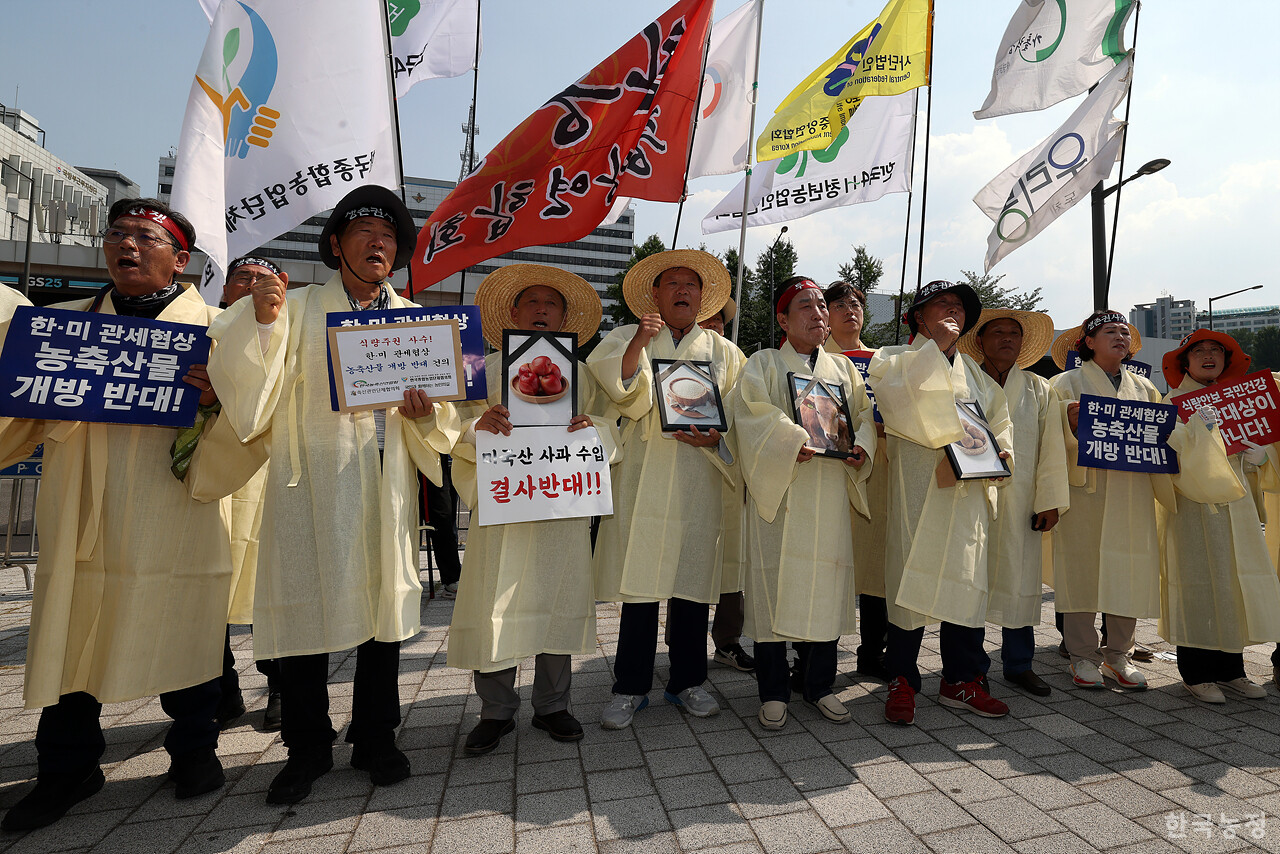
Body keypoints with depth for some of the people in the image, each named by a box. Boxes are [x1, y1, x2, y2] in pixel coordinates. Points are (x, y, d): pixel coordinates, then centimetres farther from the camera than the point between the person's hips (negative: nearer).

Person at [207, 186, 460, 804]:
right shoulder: (296, 309, 6)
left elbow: (444, 417, 12)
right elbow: (250, 393, -3)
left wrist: (426, 411, -10)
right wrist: (260, 321, -15)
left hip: (387, 486, 2)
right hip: (310, 485, -2)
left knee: (384, 608, 9)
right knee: (305, 609, 2)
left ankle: (375, 740, 27)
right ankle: (307, 749, 23)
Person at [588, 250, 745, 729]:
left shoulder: (723, 352, 16)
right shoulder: (627, 339, 10)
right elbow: (623, 396, -6)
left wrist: (714, 438, -10)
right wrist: (639, 343, -18)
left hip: (699, 479, 2)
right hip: (642, 479, -1)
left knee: (691, 583, 8)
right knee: (639, 583, 0)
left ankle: (687, 682, 25)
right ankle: (630, 688, 16)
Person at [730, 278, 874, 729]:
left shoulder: (844, 368, 21)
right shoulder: (764, 363, 6)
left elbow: (865, 414, 16)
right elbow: (752, 412, -9)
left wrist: (861, 446, -4)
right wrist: (791, 441, -23)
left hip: (831, 492, 4)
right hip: (779, 490, -4)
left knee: (826, 582, 6)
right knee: (776, 582, -4)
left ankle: (820, 686, 21)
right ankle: (774, 692, 9)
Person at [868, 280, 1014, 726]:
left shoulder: (975, 371, 24)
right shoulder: (896, 359, 6)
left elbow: (999, 417, 24)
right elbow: (903, 393, -15)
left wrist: (1001, 451, 4)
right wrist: (937, 345, -9)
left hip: (968, 488, 6)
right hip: (918, 483, -5)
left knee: (966, 578, 7)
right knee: (911, 575, -6)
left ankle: (961, 680, 20)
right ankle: (902, 681, 6)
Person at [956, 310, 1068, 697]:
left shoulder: (1040, 391, 13)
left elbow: (1051, 449, 7)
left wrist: (1050, 501, 0)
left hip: (1020, 503, 2)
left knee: (1020, 578, 6)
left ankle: (1018, 664, 21)